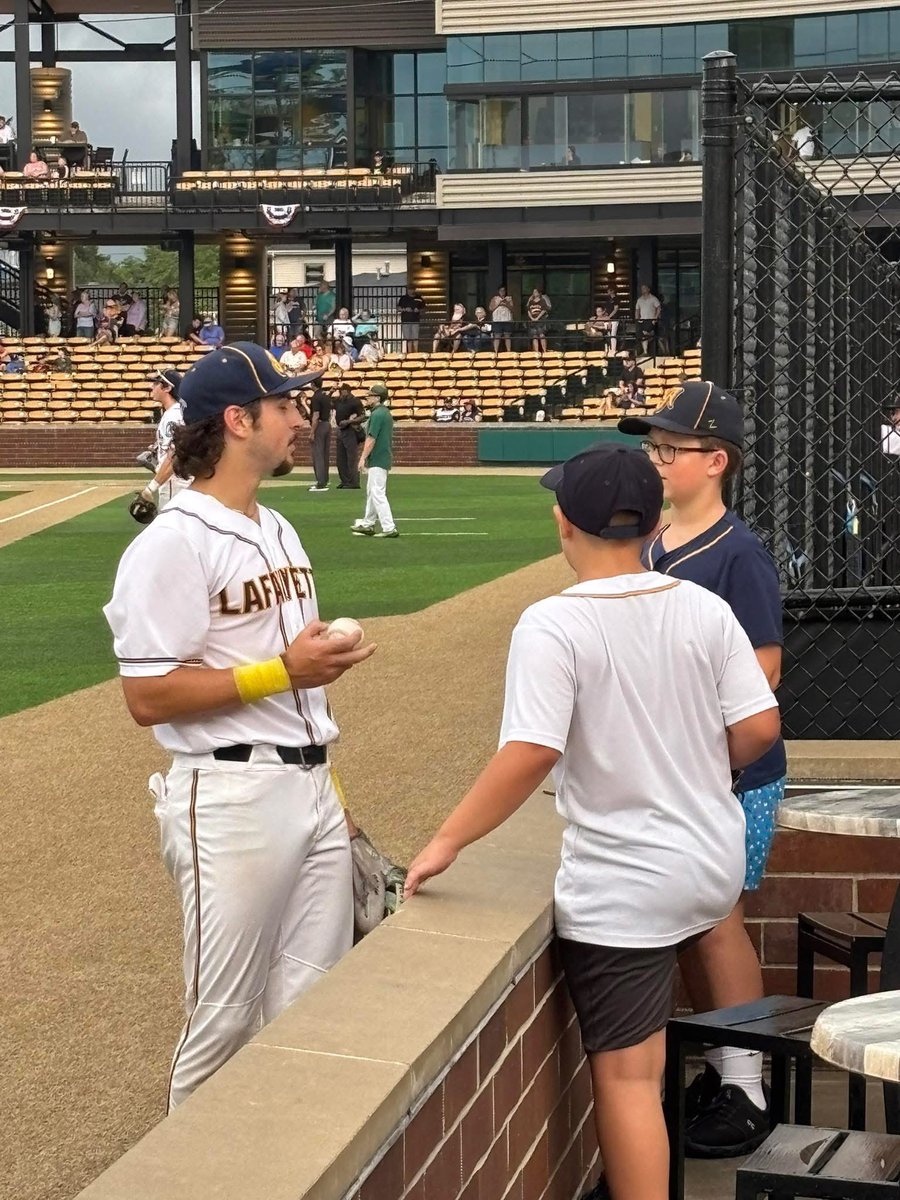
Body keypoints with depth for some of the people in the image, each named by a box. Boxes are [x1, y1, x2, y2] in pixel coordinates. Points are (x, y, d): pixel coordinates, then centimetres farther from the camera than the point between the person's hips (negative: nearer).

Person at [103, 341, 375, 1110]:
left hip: (311, 787, 8)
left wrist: (325, 744, 18)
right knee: (226, 1018, 0)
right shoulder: (174, 542, -12)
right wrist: (281, 671, -19)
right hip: (233, 797, -8)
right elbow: (148, 697, -17)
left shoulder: (279, 530, 16)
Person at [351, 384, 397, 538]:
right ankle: (368, 524, 27)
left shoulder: (377, 414, -16)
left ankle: (389, 528, -12)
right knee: (371, 492, 19)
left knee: (378, 494, -10)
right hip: (383, 459, 11)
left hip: (377, 461, -11)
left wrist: (363, 458, -18)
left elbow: (371, 439, -20)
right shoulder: (386, 413, 14)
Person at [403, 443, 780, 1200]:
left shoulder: (553, 625, -16)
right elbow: (759, 727, -1)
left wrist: (448, 841, -16)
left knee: (626, 1076, 1)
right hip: (716, 864, 6)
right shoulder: (705, 609, -2)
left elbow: (530, 756, -25)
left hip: (623, 889, -6)